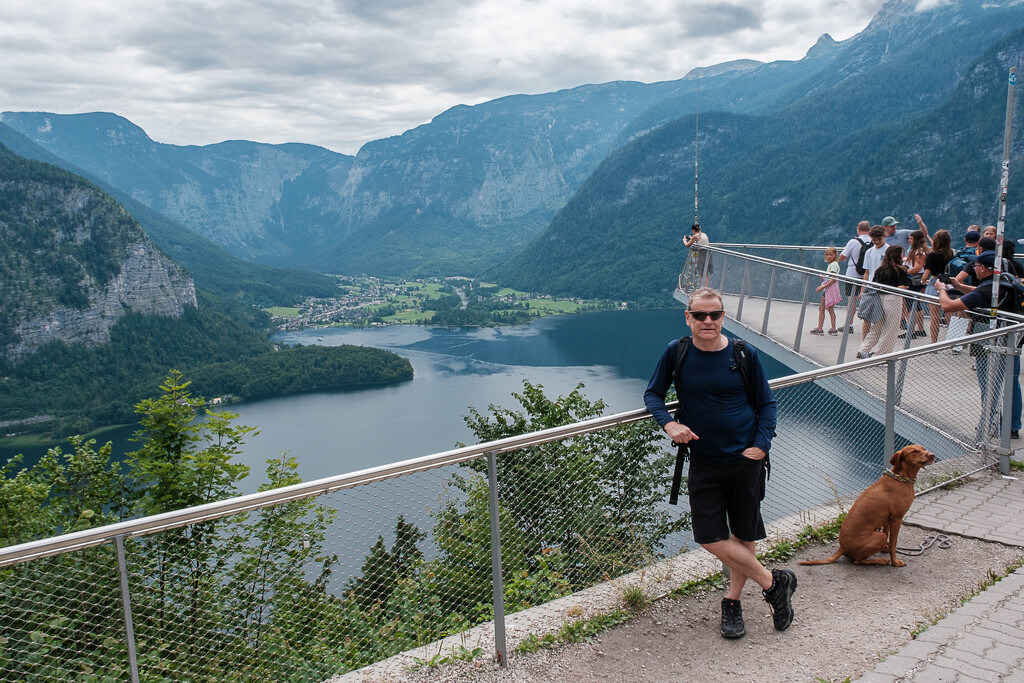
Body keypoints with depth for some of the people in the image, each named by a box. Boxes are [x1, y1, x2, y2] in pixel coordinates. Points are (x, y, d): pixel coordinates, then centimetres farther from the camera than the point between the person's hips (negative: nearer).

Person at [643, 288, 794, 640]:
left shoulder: (744, 354, -6)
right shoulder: (677, 352, -5)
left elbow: (766, 403, 4)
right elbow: (653, 393, 4)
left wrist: (761, 444, -9)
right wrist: (669, 423, -15)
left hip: (745, 459, 0)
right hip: (703, 461, 1)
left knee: (744, 534, 9)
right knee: (710, 536, -4)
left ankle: (733, 598, 30)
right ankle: (773, 581, 15)